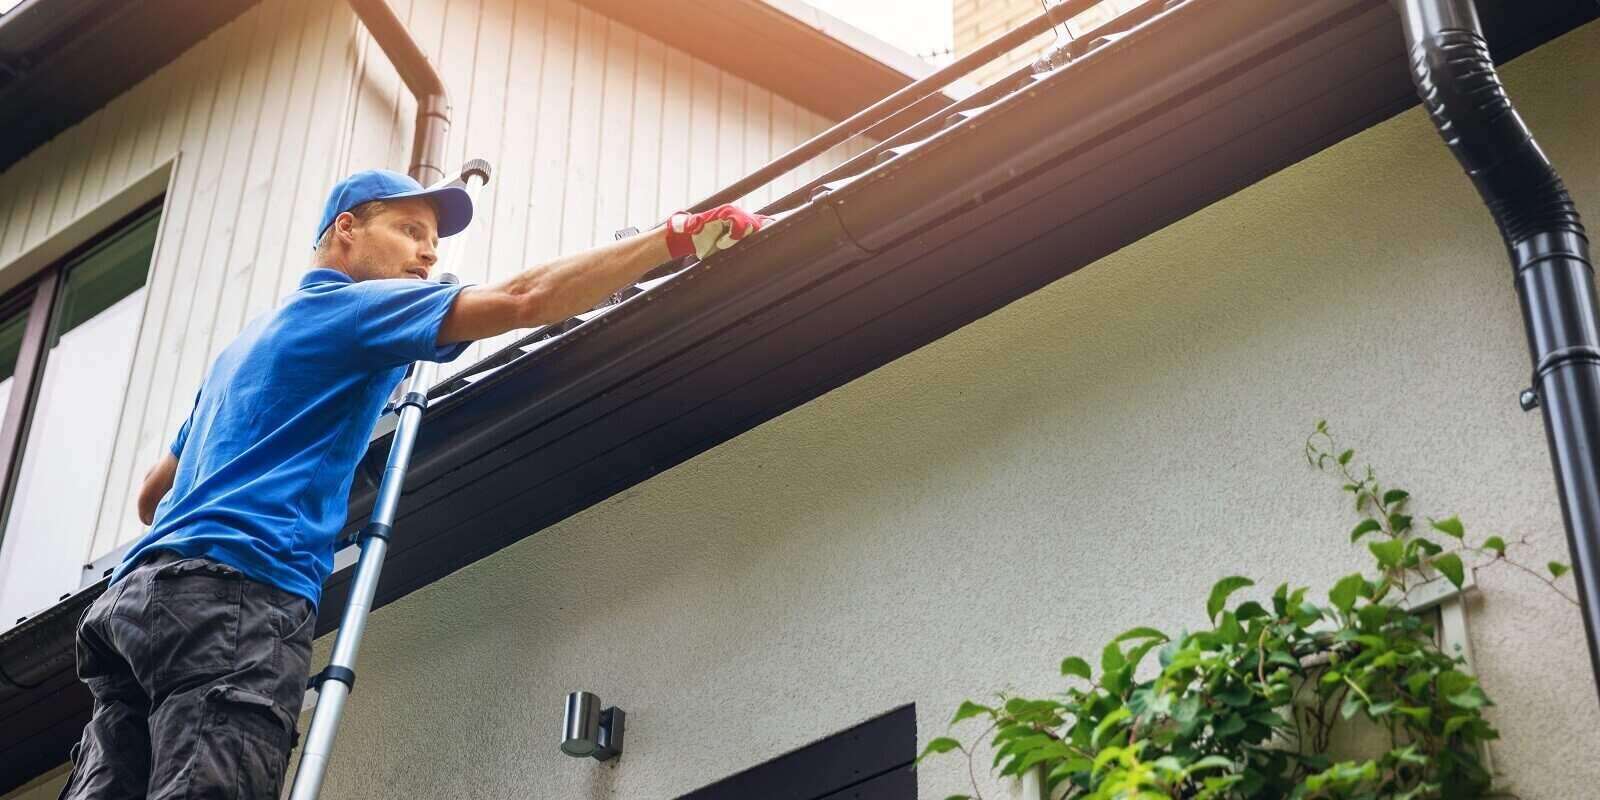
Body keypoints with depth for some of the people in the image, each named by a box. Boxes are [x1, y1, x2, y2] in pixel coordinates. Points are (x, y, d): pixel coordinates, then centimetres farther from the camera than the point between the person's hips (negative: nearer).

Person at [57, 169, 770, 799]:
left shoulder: (244, 345, 35)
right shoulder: (345, 305, 7)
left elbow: (150, 497, 38)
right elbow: (523, 300, -6)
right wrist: (680, 236, -3)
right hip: (236, 592, -9)